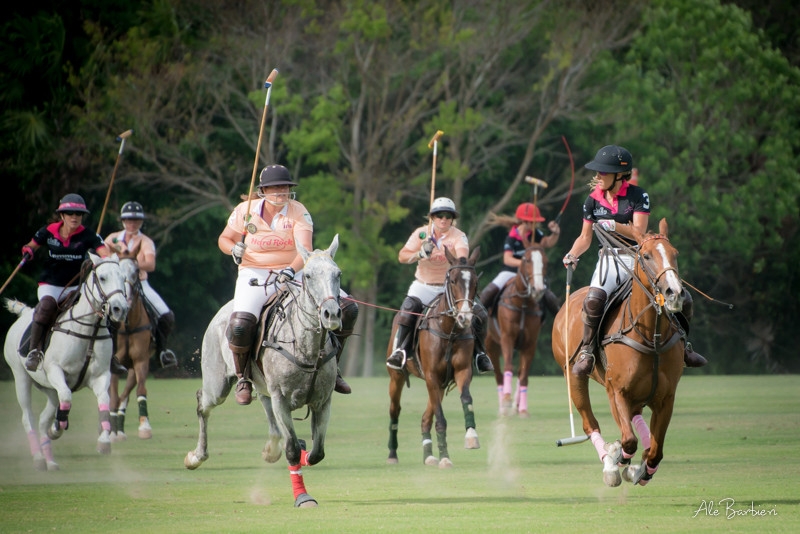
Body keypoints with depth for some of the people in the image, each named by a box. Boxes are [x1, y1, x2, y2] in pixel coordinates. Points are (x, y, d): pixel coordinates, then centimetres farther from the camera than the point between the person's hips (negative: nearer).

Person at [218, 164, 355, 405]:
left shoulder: (298, 212, -5)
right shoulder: (245, 210, -3)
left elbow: (305, 249, -18)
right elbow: (224, 239, 10)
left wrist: (291, 270, -38)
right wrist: (234, 248, -14)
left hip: (294, 274, 2)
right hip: (255, 275, -2)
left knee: (347, 308, -12)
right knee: (241, 324, -33)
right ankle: (242, 377, -5)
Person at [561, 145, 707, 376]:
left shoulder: (638, 196, -5)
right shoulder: (593, 200, 4)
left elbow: (639, 232, -13)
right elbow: (585, 237, 11)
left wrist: (615, 226, -30)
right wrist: (573, 255, -9)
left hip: (639, 258, 0)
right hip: (610, 259, 0)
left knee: (681, 298, -9)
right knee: (593, 299, -32)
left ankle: (680, 345, 17)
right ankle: (586, 351, -18)